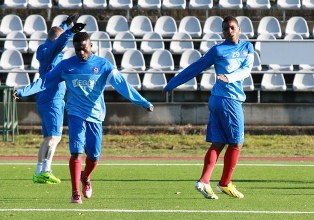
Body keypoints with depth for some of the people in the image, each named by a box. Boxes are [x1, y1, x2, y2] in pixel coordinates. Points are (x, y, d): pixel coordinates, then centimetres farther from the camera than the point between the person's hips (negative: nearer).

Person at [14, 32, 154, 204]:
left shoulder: (103, 65, -1)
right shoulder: (66, 65, 2)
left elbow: (121, 84, -6)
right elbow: (44, 81, 3)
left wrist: (143, 102, -12)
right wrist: (23, 92, -5)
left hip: (95, 115, 1)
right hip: (76, 114, -1)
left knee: (94, 155, 3)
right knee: (76, 152, -13)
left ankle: (85, 178, 36)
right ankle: (75, 192, -5)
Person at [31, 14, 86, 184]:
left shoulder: (42, 49, 16)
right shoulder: (50, 50, -11)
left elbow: (55, 36, 36)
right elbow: (60, 42, -35)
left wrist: (66, 23, 49)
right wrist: (71, 31, -51)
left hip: (44, 98, 10)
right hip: (53, 99, -10)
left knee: (48, 137, 15)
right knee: (54, 137, -14)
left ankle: (39, 172, 15)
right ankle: (45, 172, -23)